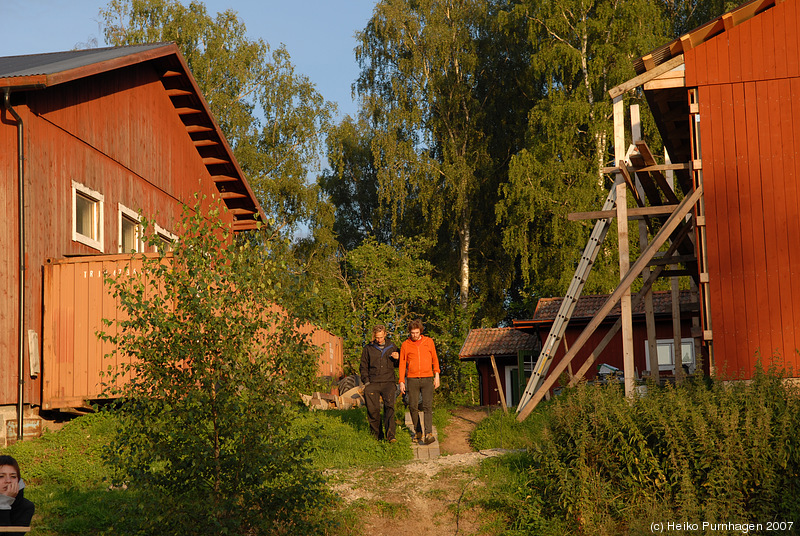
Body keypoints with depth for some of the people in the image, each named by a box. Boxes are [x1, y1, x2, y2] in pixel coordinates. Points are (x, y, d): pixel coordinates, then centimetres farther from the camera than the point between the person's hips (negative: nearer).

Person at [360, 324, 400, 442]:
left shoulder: (392, 347, 15)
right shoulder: (368, 349, 12)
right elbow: (364, 367, 14)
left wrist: (398, 357, 0)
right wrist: (366, 382, 2)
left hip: (388, 382, -1)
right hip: (373, 384, 1)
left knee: (389, 406, -19)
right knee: (373, 409, -6)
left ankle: (390, 434, -29)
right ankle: (377, 435, 8)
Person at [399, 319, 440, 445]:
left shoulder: (429, 341, 6)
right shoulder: (405, 345, 4)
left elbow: (435, 359, 12)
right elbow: (402, 364, 8)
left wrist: (437, 376, 4)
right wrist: (401, 382, 3)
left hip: (427, 379, -1)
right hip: (412, 379, 1)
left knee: (427, 406, -12)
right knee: (413, 407, 2)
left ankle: (429, 434, -21)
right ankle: (418, 432, 17)